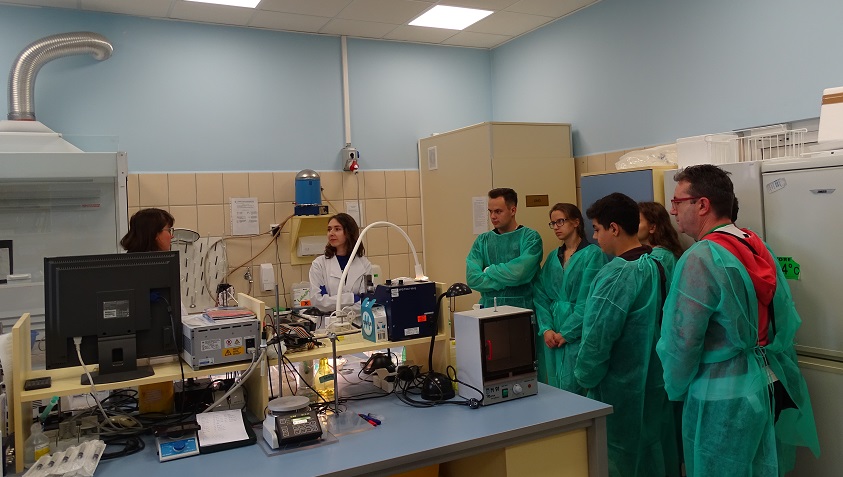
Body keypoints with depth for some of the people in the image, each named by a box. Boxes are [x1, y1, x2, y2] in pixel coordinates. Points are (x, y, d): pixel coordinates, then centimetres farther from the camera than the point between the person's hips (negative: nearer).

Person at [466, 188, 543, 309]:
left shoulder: (530, 237, 1)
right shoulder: (482, 240, 10)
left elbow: (519, 272, -12)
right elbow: (472, 278, -1)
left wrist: (488, 271, 0)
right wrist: (506, 279, -7)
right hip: (488, 308, 2)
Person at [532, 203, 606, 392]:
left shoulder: (593, 254, -6)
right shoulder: (553, 257, 12)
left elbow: (588, 300, -12)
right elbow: (540, 295, 7)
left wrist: (566, 333, -12)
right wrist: (546, 329, -6)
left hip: (577, 334, -6)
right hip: (551, 336, 6)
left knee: (572, 389, -6)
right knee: (552, 389, 9)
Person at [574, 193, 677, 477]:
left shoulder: (618, 273, -22)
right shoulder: (655, 264, 2)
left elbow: (598, 338, -21)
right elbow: (657, 323, 9)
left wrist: (585, 377, -5)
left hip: (621, 389, -8)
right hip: (656, 382, 8)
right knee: (654, 451, 19)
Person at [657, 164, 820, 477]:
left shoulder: (700, 259, -22)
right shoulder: (760, 249, 3)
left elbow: (681, 342, -20)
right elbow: (787, 322, 10)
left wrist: (675, 389, -4)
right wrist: (767, 363, 20)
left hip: (722, 398, -8)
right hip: (770, 384, 8)